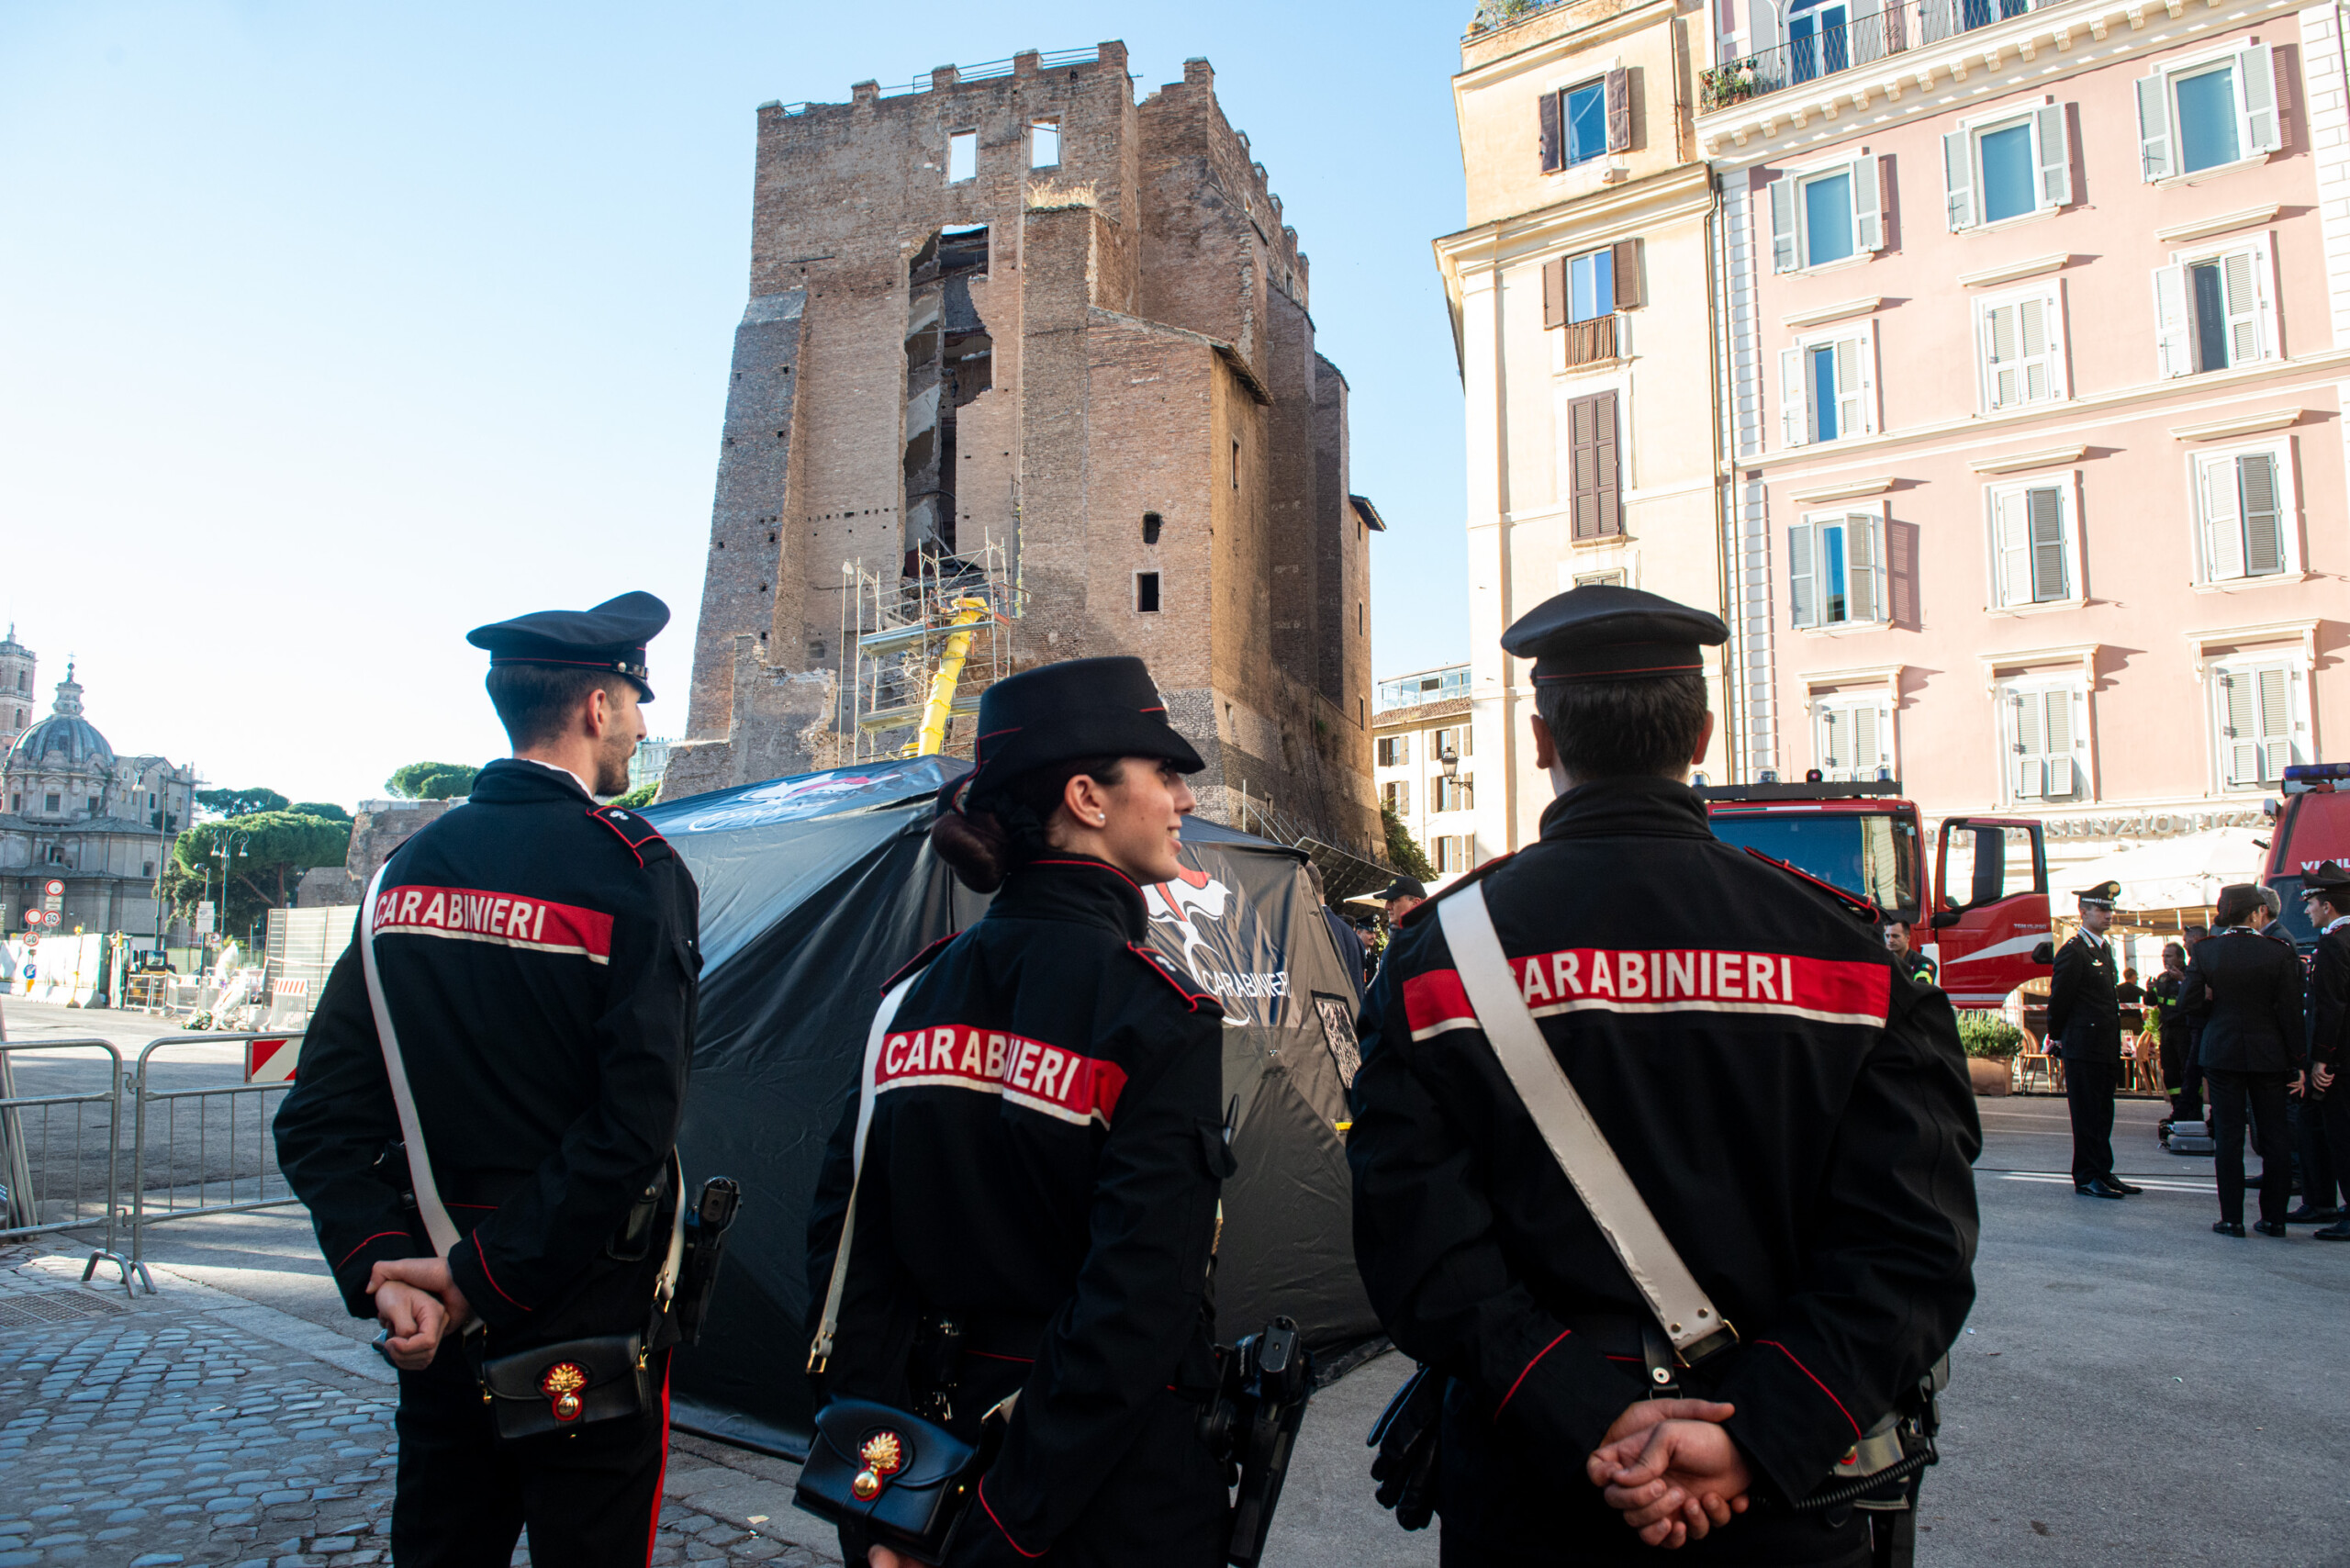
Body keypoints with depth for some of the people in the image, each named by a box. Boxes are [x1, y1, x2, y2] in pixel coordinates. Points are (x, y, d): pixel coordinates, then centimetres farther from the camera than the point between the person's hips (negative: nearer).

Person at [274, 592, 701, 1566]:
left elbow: (321, 1113, 1)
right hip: (582, 1306, -6)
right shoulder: (632, 867, -14)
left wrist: (381, 1265, -6)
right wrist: (484, 1280, -16)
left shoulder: (409, 867, 4)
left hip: (438, 1314, 6)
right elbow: (633, 1126, -23)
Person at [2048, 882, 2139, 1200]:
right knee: (2087, 1114, -3)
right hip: (2083, 1047, -9)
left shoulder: (2104, 949, 16)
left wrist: (2116, 1045, 18)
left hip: (2106, 1048, 9)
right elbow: (2059, 998, -10)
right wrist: (2057, 1037, -1)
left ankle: (2102, 1173, 20)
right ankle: (2087, 1178, 2)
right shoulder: (2073, 952, -13)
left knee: (2102, 1114, 13)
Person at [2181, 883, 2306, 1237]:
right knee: (2274, 1136, 10)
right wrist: (2297, 1059, -1)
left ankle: (2232, 1218, 6)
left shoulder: (2206, 951, -5)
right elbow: (2291, 1010, -6)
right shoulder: (2280, 951, -8)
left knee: (2229, 1136, 5)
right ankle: (2274, 1217, 14)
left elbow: (2189, 999, -6)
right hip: (2269, 1055, 0)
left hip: (2222, 1052, 0)